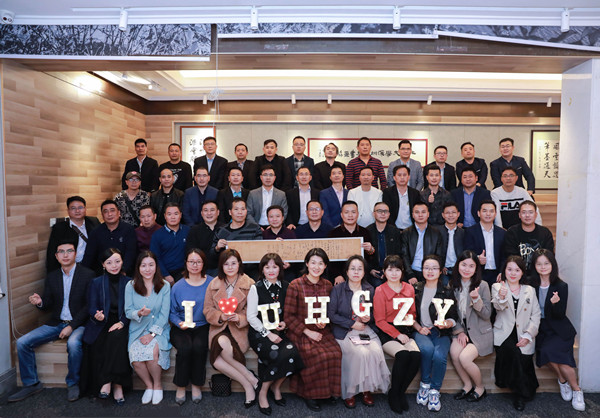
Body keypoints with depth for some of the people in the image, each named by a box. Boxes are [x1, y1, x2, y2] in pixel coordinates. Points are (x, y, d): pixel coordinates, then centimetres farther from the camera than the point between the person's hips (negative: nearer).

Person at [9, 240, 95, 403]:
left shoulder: (87, 275, -6)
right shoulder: (52, 277, 11)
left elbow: (89, 306, -10)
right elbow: (48, 304, 11)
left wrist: (72, 326, -18)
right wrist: (40, 302, -14)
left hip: (78, 323, -5)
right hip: (56, 323, 6)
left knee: (73, 343, -35)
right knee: (22, 342, -9)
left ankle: (73, 383, -12)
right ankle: (31, 384, 7)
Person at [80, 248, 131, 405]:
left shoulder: (129, 283, 7)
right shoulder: (96, 282, 9)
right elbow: (91, 308, 4)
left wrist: (121, 323, -13)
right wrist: (97, 315, -19)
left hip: (121, 324, -1)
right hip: (101, 325, 1)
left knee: (117, 338, -33)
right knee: (97, 346, -29)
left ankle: (108, 382, -25)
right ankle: (117, 385, -22)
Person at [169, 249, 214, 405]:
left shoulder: (211, 283, 0)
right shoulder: (178, 287, 2)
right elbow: (172, 313, 6)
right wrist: (180, 323, -12)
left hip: (203, 326, 0)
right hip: (181, 328, 0)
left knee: (199, 346, -29)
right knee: (185, 347, -28)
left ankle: (196, 385, -6)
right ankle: (181, 386, -5)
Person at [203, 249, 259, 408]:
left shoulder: (249, 284, -2)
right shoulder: (213, 284, 9)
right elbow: (207, 310, 8)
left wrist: (239, 318, -20)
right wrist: (220, 316, -13)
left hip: (240, 330, -3)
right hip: (219, 329, 3)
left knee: (223, 343, -34)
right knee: (216, 361, -27)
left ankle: (249, 384, -11)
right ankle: (250, 381, -7)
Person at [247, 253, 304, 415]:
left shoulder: (285, 287, 6)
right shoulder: (256, 288, -4)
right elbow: (251, 317, -6)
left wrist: (284, 323, -3)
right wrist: (268, 334, -13)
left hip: (278, 331, 4)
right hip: (259, 332, -3)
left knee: (292, 352, -24)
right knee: (278, 355, -29)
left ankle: (276, 386, 4)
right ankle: (263, 393, -4)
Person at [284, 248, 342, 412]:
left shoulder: (327, 285, 8)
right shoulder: (295, 286, -6)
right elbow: (288, 316, -6)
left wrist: (324, 321, -5)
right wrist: (307, 332, -13)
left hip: (322, 331, 4)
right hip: (300, 332, -4)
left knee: (335, 353, -24)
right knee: (317, 356, -28)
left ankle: (327, 391, -1)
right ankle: (309, 394, -4)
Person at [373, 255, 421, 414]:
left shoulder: (409, 289, 8)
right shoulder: (380, 291, -5)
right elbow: (380, 320, -5)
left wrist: (410, 317, -6)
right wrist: (397, 335, -13)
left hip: (405, 331, 4)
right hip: (387, 333, -4)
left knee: (416, 355, -25)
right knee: (403, 355, -30)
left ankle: (401, 391, -2)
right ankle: (394, 394, -5)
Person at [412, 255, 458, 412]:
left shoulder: (447, 292, 4)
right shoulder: (416, 290, 6)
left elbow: (454, 318, 3)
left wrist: (446, 323, -19)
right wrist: (419, 328, -7)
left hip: (441, 332, 0)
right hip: (421, 331, 0)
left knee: (439, 355, -30)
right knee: (427, 348, -32)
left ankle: (434, 390, -8)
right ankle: (424, 384, -8)